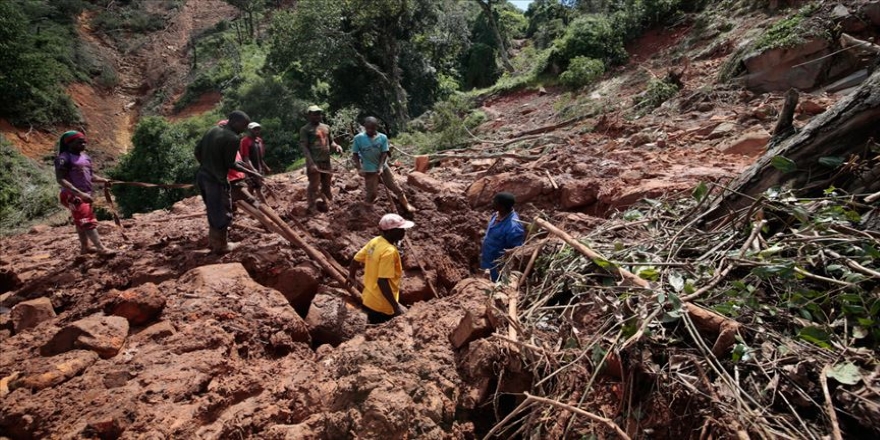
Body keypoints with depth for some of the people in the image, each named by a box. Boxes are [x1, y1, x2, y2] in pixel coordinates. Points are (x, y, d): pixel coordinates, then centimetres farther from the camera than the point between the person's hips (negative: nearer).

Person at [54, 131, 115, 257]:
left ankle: (84, 247, 30)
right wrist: (79, 193, -30)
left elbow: (90, 175, 17)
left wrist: (102, 180, -4)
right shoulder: (64, 158, -13)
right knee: (88, 221, -15)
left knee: (81, 221, 19)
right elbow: (60, 179, -20)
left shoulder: (85, 156, 12)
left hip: (85, 194, 9)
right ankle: (101, 249, -19)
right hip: (73, 195, -9)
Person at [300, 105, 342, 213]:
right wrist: (311, 163, -21)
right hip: (314, 163, -6)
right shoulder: (305, 129, -4)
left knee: (327, 185, 16)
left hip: (326, 162, 6)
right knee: (314, 187, -4)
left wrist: (336, 146, -2)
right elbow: (303, 147, -11)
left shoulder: (326, 127, 16)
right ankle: (312, 210, 3)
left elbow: (330, 142, 23)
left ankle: (328, 204, 31)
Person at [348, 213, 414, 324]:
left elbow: (355, 260, 9)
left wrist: (351, 276, 28)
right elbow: (382, 281, -30)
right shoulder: (389, 251, -26)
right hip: (382, 304, -8)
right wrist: (396, 306, -26)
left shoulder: (374, 241, -1)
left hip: (369, 299, 8)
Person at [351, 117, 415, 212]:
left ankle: (406, 205, 17)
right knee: (371, 192, 2)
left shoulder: (382, 137, -7)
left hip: (383, 167, 2)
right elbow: (355, 154, -5)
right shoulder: (358, 138, -10)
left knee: (395, 186, 6)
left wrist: (381, 167, -19)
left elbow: (384, 153, -7)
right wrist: (359, 168, -13)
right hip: (369, 169, -2)